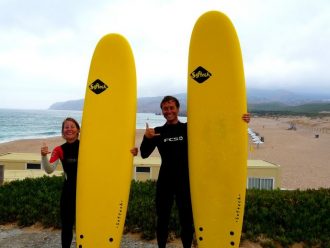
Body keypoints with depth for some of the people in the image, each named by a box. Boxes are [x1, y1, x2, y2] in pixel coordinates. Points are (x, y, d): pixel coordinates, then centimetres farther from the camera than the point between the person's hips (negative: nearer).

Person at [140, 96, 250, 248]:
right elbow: (144, 154, -2)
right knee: (162, 218, 11)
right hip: (165, 181, 1)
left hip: (185, 181, -1)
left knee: (187, 219, 10)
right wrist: (146, 138, -21)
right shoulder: (158, 132, 2)